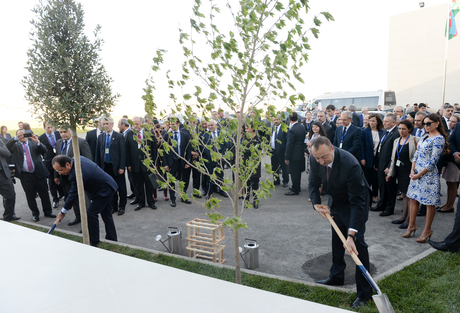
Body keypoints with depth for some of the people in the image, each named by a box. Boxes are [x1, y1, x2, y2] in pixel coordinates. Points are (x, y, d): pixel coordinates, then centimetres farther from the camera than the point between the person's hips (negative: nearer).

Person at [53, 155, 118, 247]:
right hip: (108, 186, 11)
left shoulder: (76, 174, -30)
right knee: (106, 214, 19)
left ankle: (94, 242, 6)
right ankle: (112, 239, 30)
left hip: (103, 191, -11)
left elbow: (73, 194, -20)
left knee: (91, 214, -7)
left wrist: (63, 212, -8)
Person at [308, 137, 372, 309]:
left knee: (357, 242, -11)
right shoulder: (315, 158, -22)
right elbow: (313, 182, -5)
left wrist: (351, 234, -41)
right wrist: (316, 204, -22)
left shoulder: (350, 164, -39)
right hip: (336, 200, 6)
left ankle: (364, 291, 4)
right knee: (337, 237, 19)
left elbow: (357, 202, -37)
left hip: (355, 199, -6)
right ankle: (336, 276, 39)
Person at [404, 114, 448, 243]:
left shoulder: (439, 139, -13)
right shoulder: (425, 137, 12)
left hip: (428, 174, -8)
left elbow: (433, 161, -17)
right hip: (416, 173, 8)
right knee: (413, 199, 12)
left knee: (429, 203, 4)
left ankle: (427, 230, 16)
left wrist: (419, 174, -15)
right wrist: (412, 170, -1)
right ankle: (411, 225, 23)